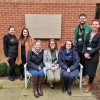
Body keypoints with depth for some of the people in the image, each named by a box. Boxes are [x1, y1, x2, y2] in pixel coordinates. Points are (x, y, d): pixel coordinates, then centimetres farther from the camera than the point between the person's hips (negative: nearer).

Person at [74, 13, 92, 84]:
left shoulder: (89, 28, -9)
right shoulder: (77, 29, 10)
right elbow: (75, 39, 12)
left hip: (85, 49, -5)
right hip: (77, 49, 5)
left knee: (84, 63, 7)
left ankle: (84, 77, 23)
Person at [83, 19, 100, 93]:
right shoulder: (88, 34, 8)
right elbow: (85, 44, 5)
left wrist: (89, 54, -15)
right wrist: (85, 53, -10)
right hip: (87, 54, 4)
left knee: (91, 70, 4)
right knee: (88, 69, 8)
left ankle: (89, 85, 21)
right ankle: (90, 82, 29)